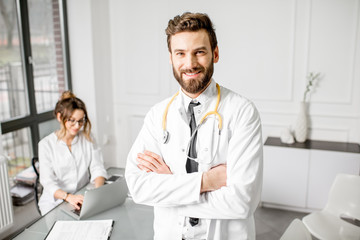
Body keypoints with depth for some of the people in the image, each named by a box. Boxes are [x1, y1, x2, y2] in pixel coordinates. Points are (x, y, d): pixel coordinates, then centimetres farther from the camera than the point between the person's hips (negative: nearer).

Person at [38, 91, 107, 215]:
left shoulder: (87, 139, 6)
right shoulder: (46, 144, -4)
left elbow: (97, 168, 0)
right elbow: (48, 182, -12)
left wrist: (98, 189, -22)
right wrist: (68, 196, -31)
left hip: (83, 199, 2)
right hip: (55, 203, -2)